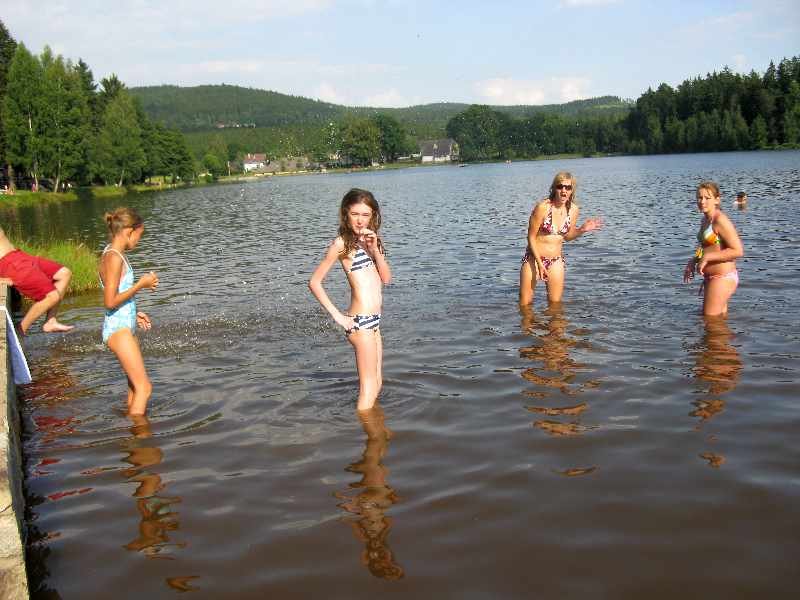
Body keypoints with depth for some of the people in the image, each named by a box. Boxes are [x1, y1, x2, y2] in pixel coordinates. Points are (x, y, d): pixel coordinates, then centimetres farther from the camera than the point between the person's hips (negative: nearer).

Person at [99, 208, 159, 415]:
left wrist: (134, 314, 17)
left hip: (123, 326, 10)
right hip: (119, 329, -10)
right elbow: (110, 301, -23)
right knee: (143, 387, -8)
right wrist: (141, 284, -16)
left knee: (135, 385, 17)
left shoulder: (112, 254, 11)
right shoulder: (114, 258, -18)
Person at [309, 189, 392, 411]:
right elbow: (314, 282, -12)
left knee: (376, 383, 17)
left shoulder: (368, 240, 13)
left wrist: (374, 249, -9)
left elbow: (386, 278, 5)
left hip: (373, 319, 8)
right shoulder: (341, 242, -8)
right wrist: (337, 316, -15)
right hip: (360, 321, -8)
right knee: (368, 388, -2)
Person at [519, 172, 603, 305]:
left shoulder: (573, 209, -1)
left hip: (556, 261, 4)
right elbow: (531, 237, -11)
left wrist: (582, 230, -6)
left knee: (555, 304, 8)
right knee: (525, 304, 0)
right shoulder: (543, 207, -16)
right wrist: (539, 263, -15)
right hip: (534, 258, -4)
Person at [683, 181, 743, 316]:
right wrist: (693, 261, 11)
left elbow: (738, 251, -23)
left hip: (723, 278, -10)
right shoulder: (705, 220, 11)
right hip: (711, 278, 10)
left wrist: (707, 257, -22)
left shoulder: (720, 220, -18)